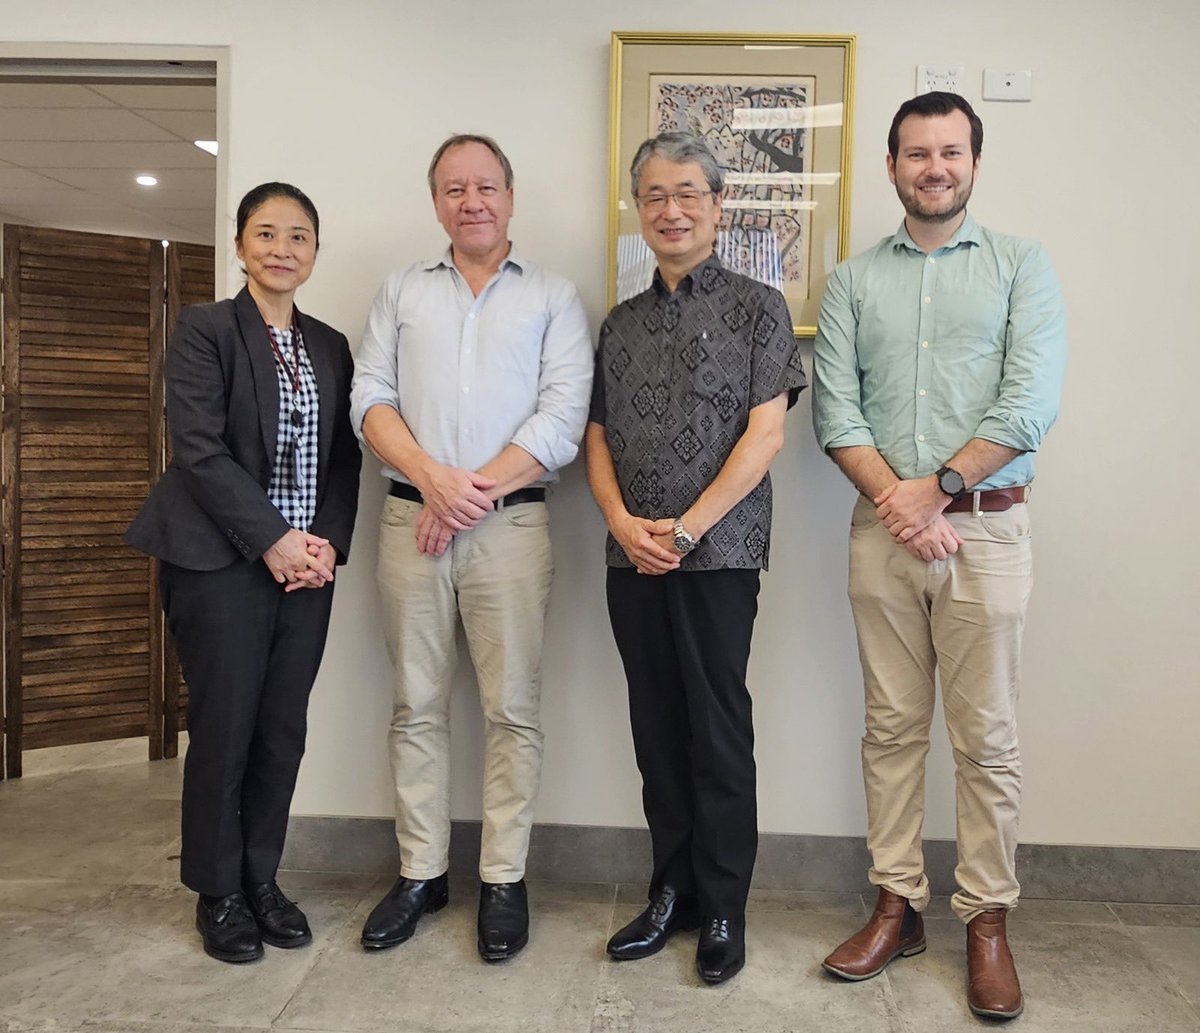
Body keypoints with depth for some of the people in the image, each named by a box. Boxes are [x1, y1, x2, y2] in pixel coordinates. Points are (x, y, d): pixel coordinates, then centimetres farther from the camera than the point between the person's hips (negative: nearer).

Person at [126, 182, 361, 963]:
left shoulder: (331, 346, 13)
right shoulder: (204, 329, -2)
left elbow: (344, 457, 11)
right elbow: (199, 448, -11)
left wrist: (329, 542, -4)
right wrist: (272, 538, -15)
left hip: (307, 565, 5)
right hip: (222, 561, -4)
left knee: (284, 730, 7)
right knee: (224, 727, 1)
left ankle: (263, 880, 23)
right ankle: (219, 894, 19)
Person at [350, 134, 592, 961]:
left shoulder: (554, 297, 7)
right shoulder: (402, 293, 15)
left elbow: (563, 419, -4)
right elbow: (372, 401, 5)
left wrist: (475, 491, -10)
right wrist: (434, 479, -12)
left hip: (510, 522, -2)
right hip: (411, 519, 3)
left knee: (513, 708, 1)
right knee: (417, 706, 8)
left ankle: (505, 879, 14)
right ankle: (421, 872, 21)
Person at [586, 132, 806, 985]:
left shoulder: (757, 308, 1)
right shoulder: (621, 323, 14)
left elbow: (766, 434, -7)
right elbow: (598, 438, 12)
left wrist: (686, 529, -14)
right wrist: (624, 522, -6)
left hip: (719, 554, -4)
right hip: (633, 557, 4)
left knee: (719, 731, 2)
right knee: (657, 728, 11)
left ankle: (724, 908, 17)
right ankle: (672, 892, 25)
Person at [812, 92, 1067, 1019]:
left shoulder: (1021, 265, 5)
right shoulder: (854, 280, 10)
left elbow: (1031, 402, -7)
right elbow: (834, 410, 1)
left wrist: (939, 485, -12)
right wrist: (897, 500, -11)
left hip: (986, 526, -2)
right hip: (883, 526, 2)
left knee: (986, 737, 3)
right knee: (892, 728, 9)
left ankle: (987, 921, 18)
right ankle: (898, 906, 21)